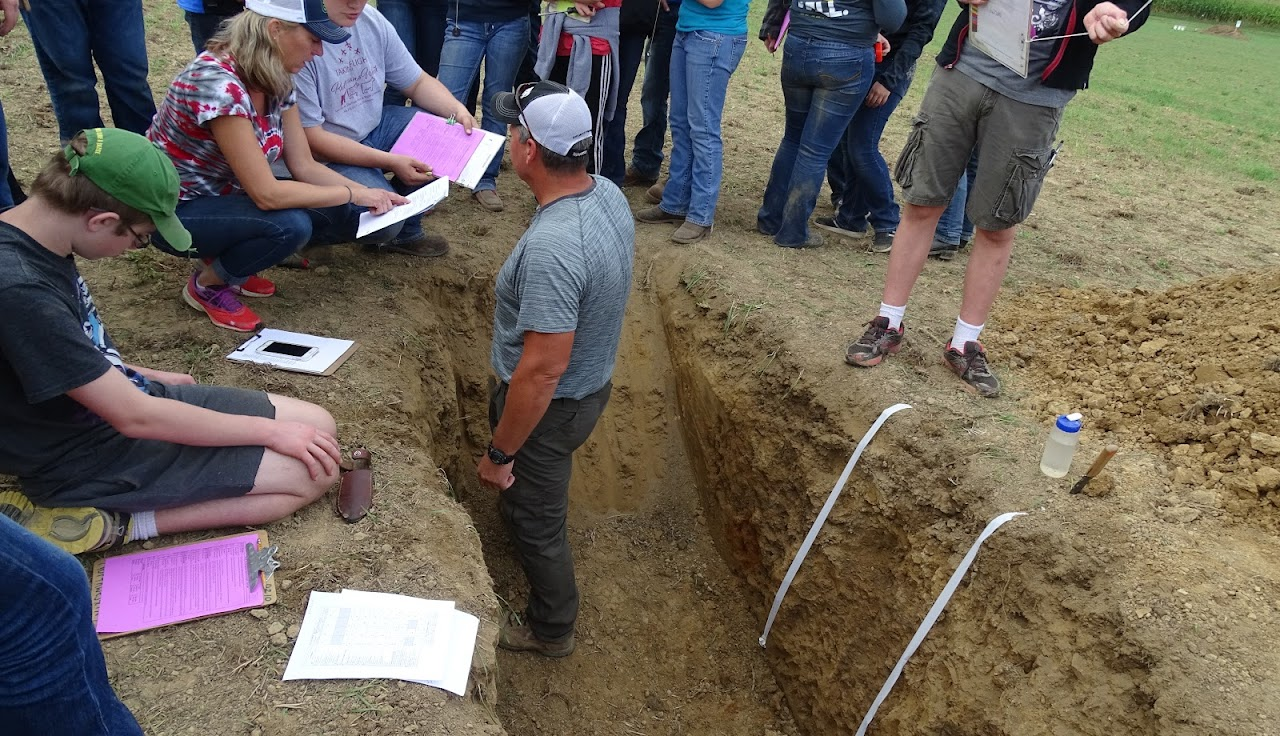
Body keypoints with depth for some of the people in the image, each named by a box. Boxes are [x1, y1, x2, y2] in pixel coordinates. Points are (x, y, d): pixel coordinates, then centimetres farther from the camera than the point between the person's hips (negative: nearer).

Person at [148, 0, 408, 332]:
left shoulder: (275, 79, -6)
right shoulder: (217, 83, -31)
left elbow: (304, 167, -2)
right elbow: (266, 193, -32)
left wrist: (369, 194, -15)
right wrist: (354, 194, -24)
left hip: (229, 195, 8)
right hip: (176, 209, -8)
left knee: (357, 217, -7)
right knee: (291, 225, -34)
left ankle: (229, 259, 11)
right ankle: (207, 283, -3)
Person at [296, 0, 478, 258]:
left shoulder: (373, 21, -5)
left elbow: (417, 82, 6)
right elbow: (310, 138, -24)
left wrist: (458, 110, -15)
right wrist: (390, 162, -29)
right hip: (324, 156, -7)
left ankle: (406, 231, 8)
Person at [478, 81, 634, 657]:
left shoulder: (552, 248, -38)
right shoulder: (607, 193, -9)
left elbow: (542, 372, -33)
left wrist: (498, 453, -20)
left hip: (550, 407, -9)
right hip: (592, 380, 9)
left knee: (536, 522, 16)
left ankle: (551, 629, 41)